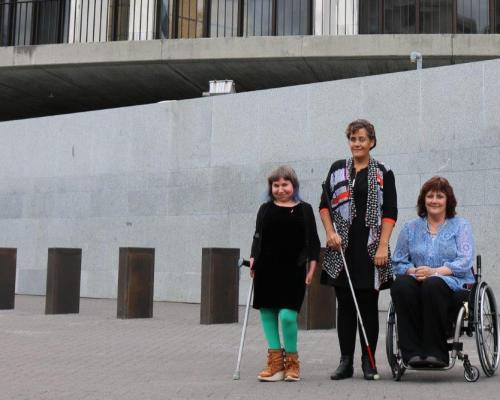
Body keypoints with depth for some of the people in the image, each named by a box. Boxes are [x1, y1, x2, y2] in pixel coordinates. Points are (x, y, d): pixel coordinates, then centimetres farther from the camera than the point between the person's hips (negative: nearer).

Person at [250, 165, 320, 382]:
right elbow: (258, 237, 12)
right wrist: (253, 259, -1)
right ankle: (275, 360, 13)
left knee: (287, 315, -11)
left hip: (293, 270, -3)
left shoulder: (304, 209, 6)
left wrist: (311, 267, 1)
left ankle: (292, 361, 9)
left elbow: (312, 241, 6)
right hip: (267, 269, 3)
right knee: (267, 312, 2)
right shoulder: (265, 209, 11)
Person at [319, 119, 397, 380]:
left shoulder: (383, 174, 4)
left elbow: (390, 213, -1)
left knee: (369, 306, 3)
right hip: (342, 248, 2)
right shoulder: (337, 169, 11)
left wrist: (382, 246, -10)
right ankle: (345, 362, 12)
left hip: (371, 248, -2)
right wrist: (330, 233, -4)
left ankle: (368, 363, 11)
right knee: (345, 306, 5)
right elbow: (324, 205, 11)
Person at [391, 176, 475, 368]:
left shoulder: (460, 226, 10)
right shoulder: (411, 228, 18)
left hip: (452, 283, -2)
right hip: (418, 282, 3)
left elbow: (465, 262, -4)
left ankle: (436, 352, -30)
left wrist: (435, 271, -18)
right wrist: (412, 271, -11)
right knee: (400, 284, -33)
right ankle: (413, 352, -32)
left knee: (433, 284, -38)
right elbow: (398, 262, 12)